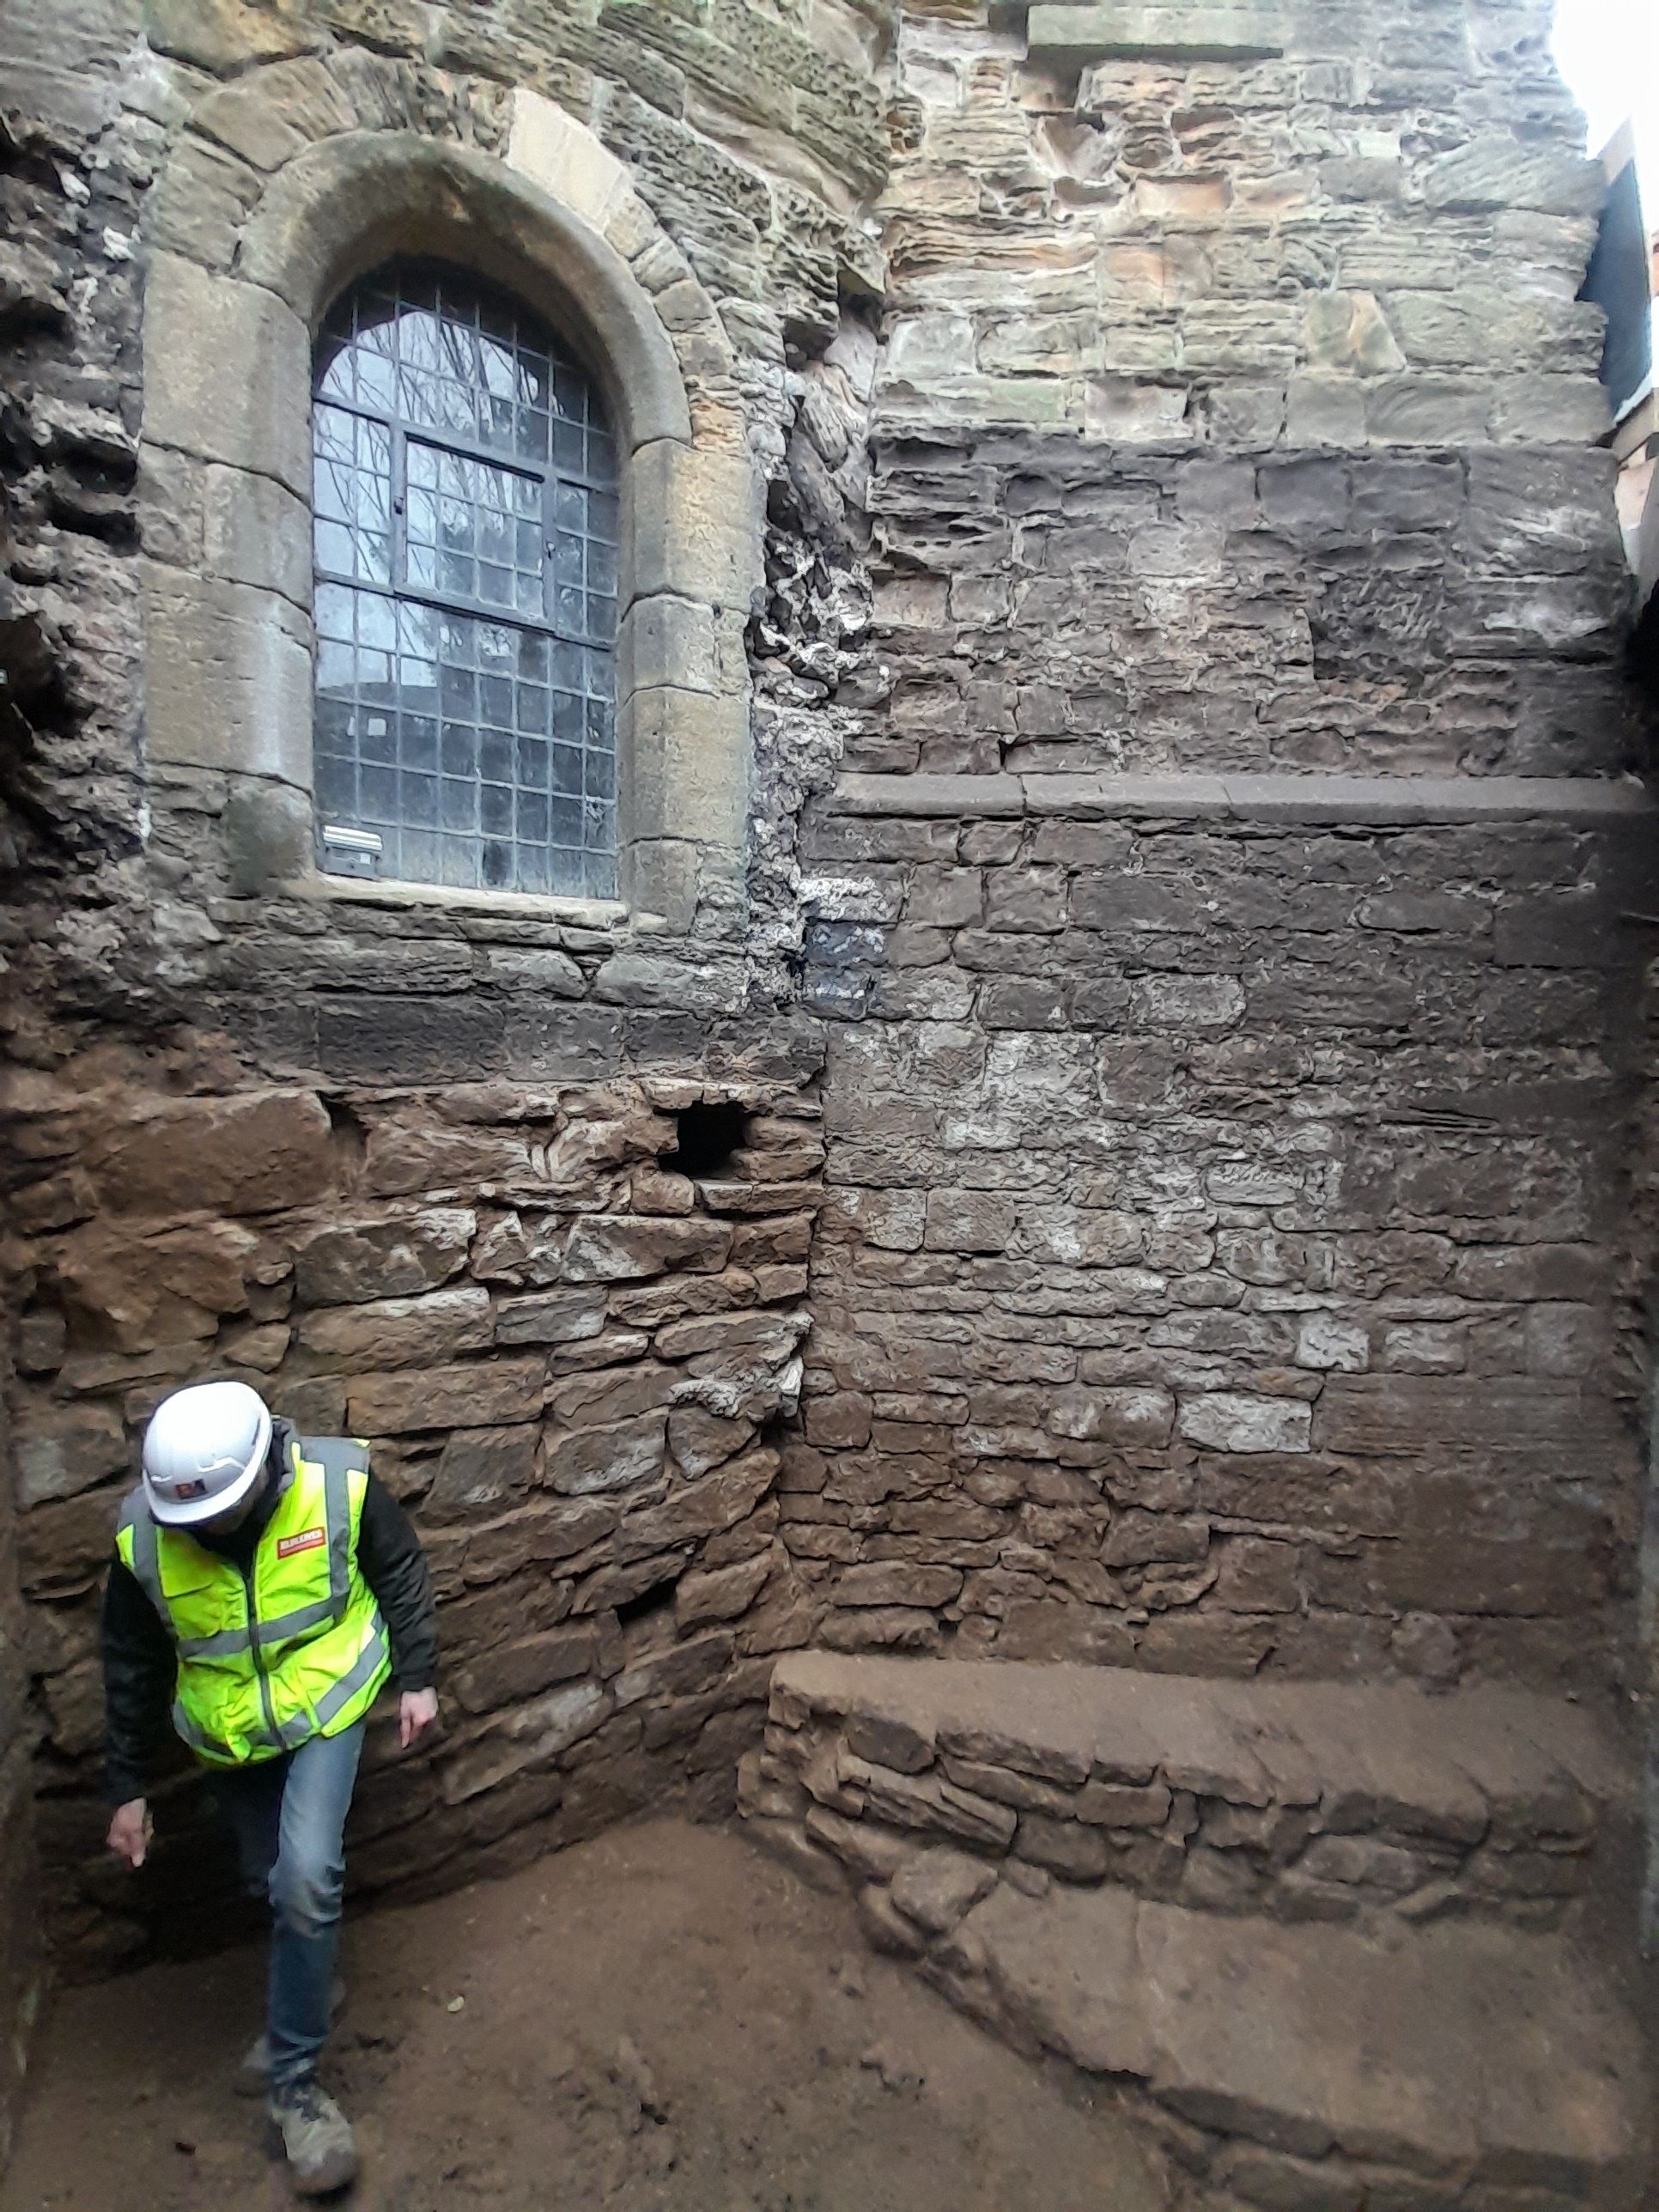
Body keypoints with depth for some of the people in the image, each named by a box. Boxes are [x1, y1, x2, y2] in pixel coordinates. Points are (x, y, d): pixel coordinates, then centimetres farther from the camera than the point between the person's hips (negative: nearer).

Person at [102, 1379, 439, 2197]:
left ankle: (293, 2083, 5)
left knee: (306, 1879, -16)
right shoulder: (142, 1537, -21)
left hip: (327, 1703, -3)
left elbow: (401, 1574, -10)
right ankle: (308, 1991, 49)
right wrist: (127, 1786, 2)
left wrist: (418, 1677, -6)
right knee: (278, 1882, 17)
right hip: (227, 1732, 3)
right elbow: (133, 1668, -4)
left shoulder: (340, 1482, -28)